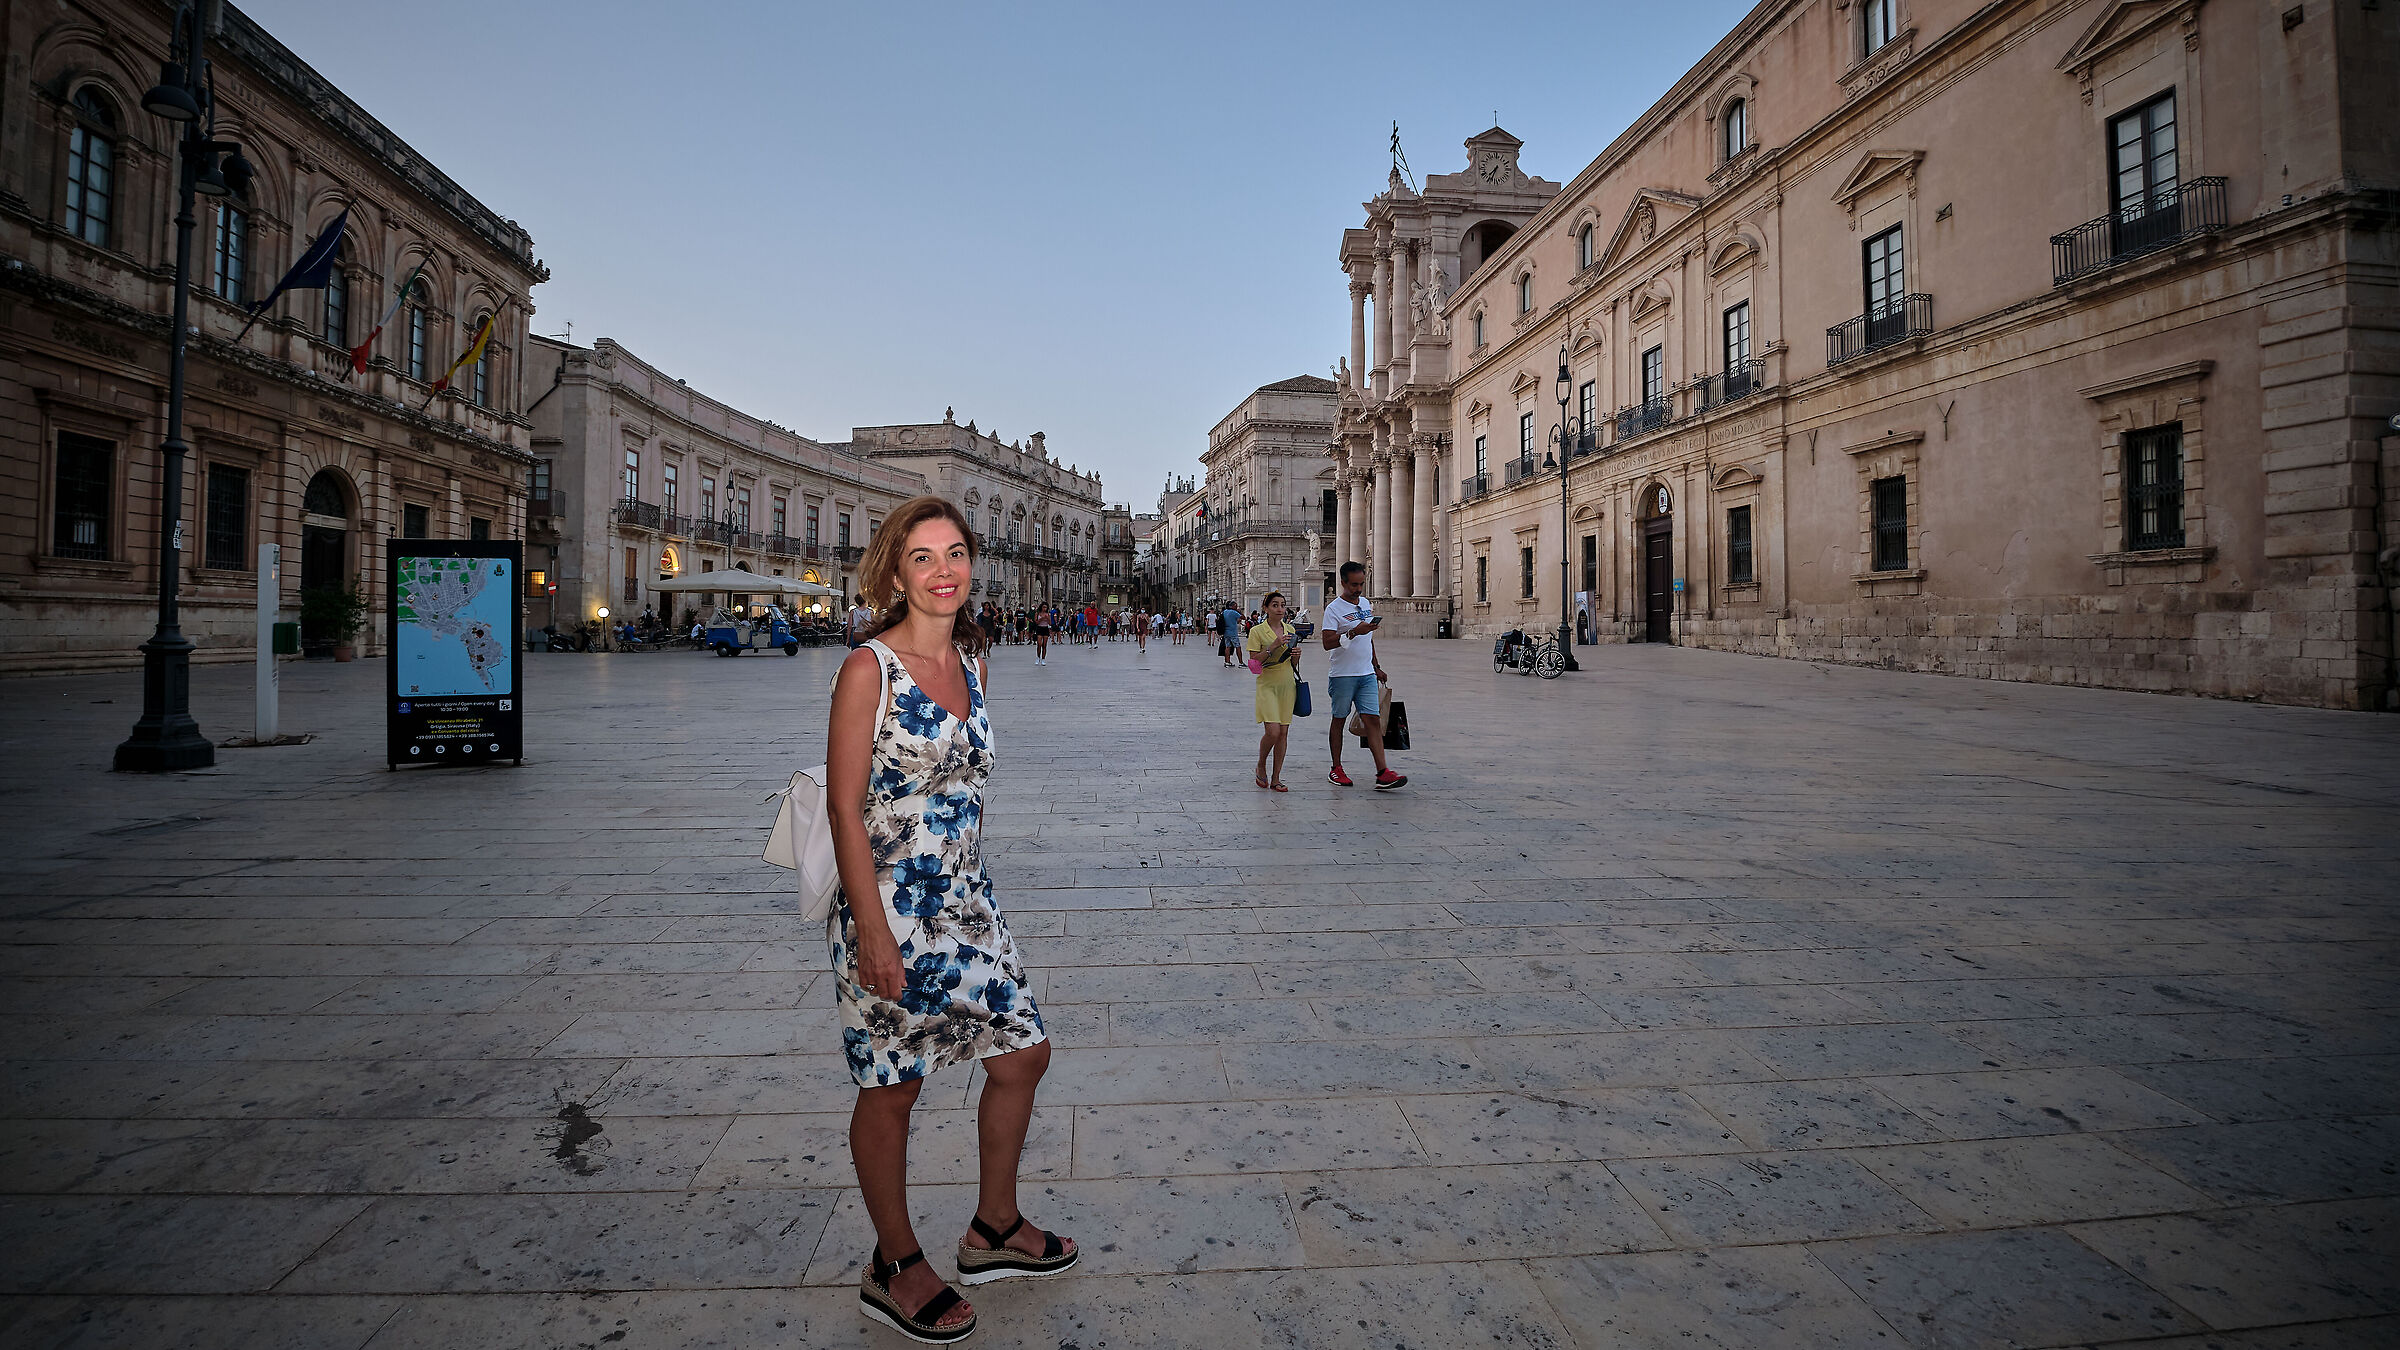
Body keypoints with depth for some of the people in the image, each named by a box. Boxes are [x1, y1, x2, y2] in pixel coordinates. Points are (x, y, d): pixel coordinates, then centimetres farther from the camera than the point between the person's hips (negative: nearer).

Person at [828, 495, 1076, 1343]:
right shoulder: (869, 668, -15)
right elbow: (844, 806, -17)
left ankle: (994, 1230, 36)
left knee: (1023, 1053, 14)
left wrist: (965, 884, 18)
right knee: (893, 1087, 9)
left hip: (966, 901, 8)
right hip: (891, 908, -7)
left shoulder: (972, 661, 6)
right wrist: (874, 933, -20)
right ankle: (895, 1269, 31)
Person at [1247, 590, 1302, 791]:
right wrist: (1273, 647, -19)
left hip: (1287, 684, 5)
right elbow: (1254, 661, -10)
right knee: (1272, 731, -15)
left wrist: (1296, 656, -4)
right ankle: (1261, 766, 11)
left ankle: (1276, 778, 9)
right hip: (1267, 685, -5)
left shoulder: (1290, 630, 11)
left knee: (1284, 733, 2)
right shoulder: (1257, 631, -4)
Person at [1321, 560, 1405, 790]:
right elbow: (1327, 642, -19)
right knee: (1339, 720, 6)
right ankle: (1336, 770, 18)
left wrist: (1376, 666, 24)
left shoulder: (1366, 604, 14)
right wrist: (1353, 632, -28)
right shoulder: (1334, 609, -8)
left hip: (1367, 674, 5)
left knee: (1373, 720, -4)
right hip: (1342, 674, -5)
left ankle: (1382, 773, -9)